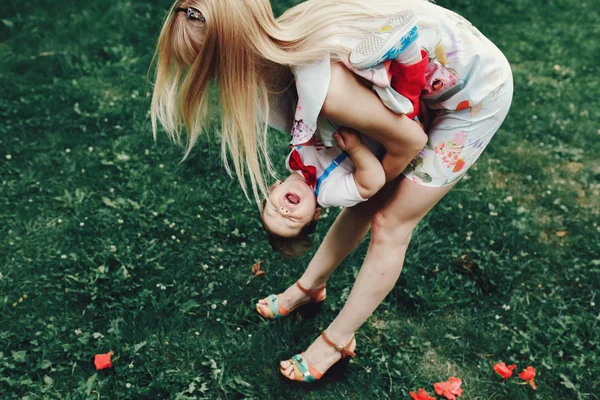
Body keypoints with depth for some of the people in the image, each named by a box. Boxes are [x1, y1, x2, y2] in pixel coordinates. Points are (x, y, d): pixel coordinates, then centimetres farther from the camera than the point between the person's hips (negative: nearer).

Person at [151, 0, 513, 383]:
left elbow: (411, 140, -23)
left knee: (391, 223, 0)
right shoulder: (281, 39, -16)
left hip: (476, 92, -7)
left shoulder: (327, 90, -39)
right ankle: (310, 285, 34)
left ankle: (337, 340, 18)